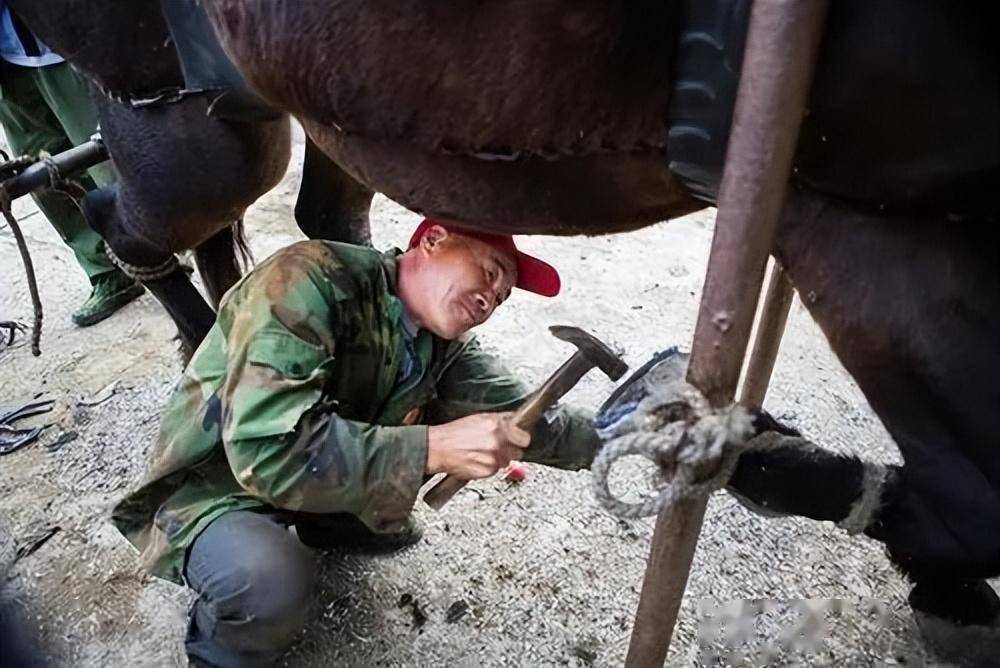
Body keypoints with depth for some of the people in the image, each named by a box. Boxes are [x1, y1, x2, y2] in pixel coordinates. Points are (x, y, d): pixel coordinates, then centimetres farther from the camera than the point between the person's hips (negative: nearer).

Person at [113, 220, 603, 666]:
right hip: (215, 486, -6)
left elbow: (520, 417, -4)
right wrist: (433, 448, -41)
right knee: (271, 583, -36)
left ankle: (335, 520, 14)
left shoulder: (442, 343, -7)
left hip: (333, 474, 7)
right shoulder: (312, 280, -30)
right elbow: (270, 447, -39)